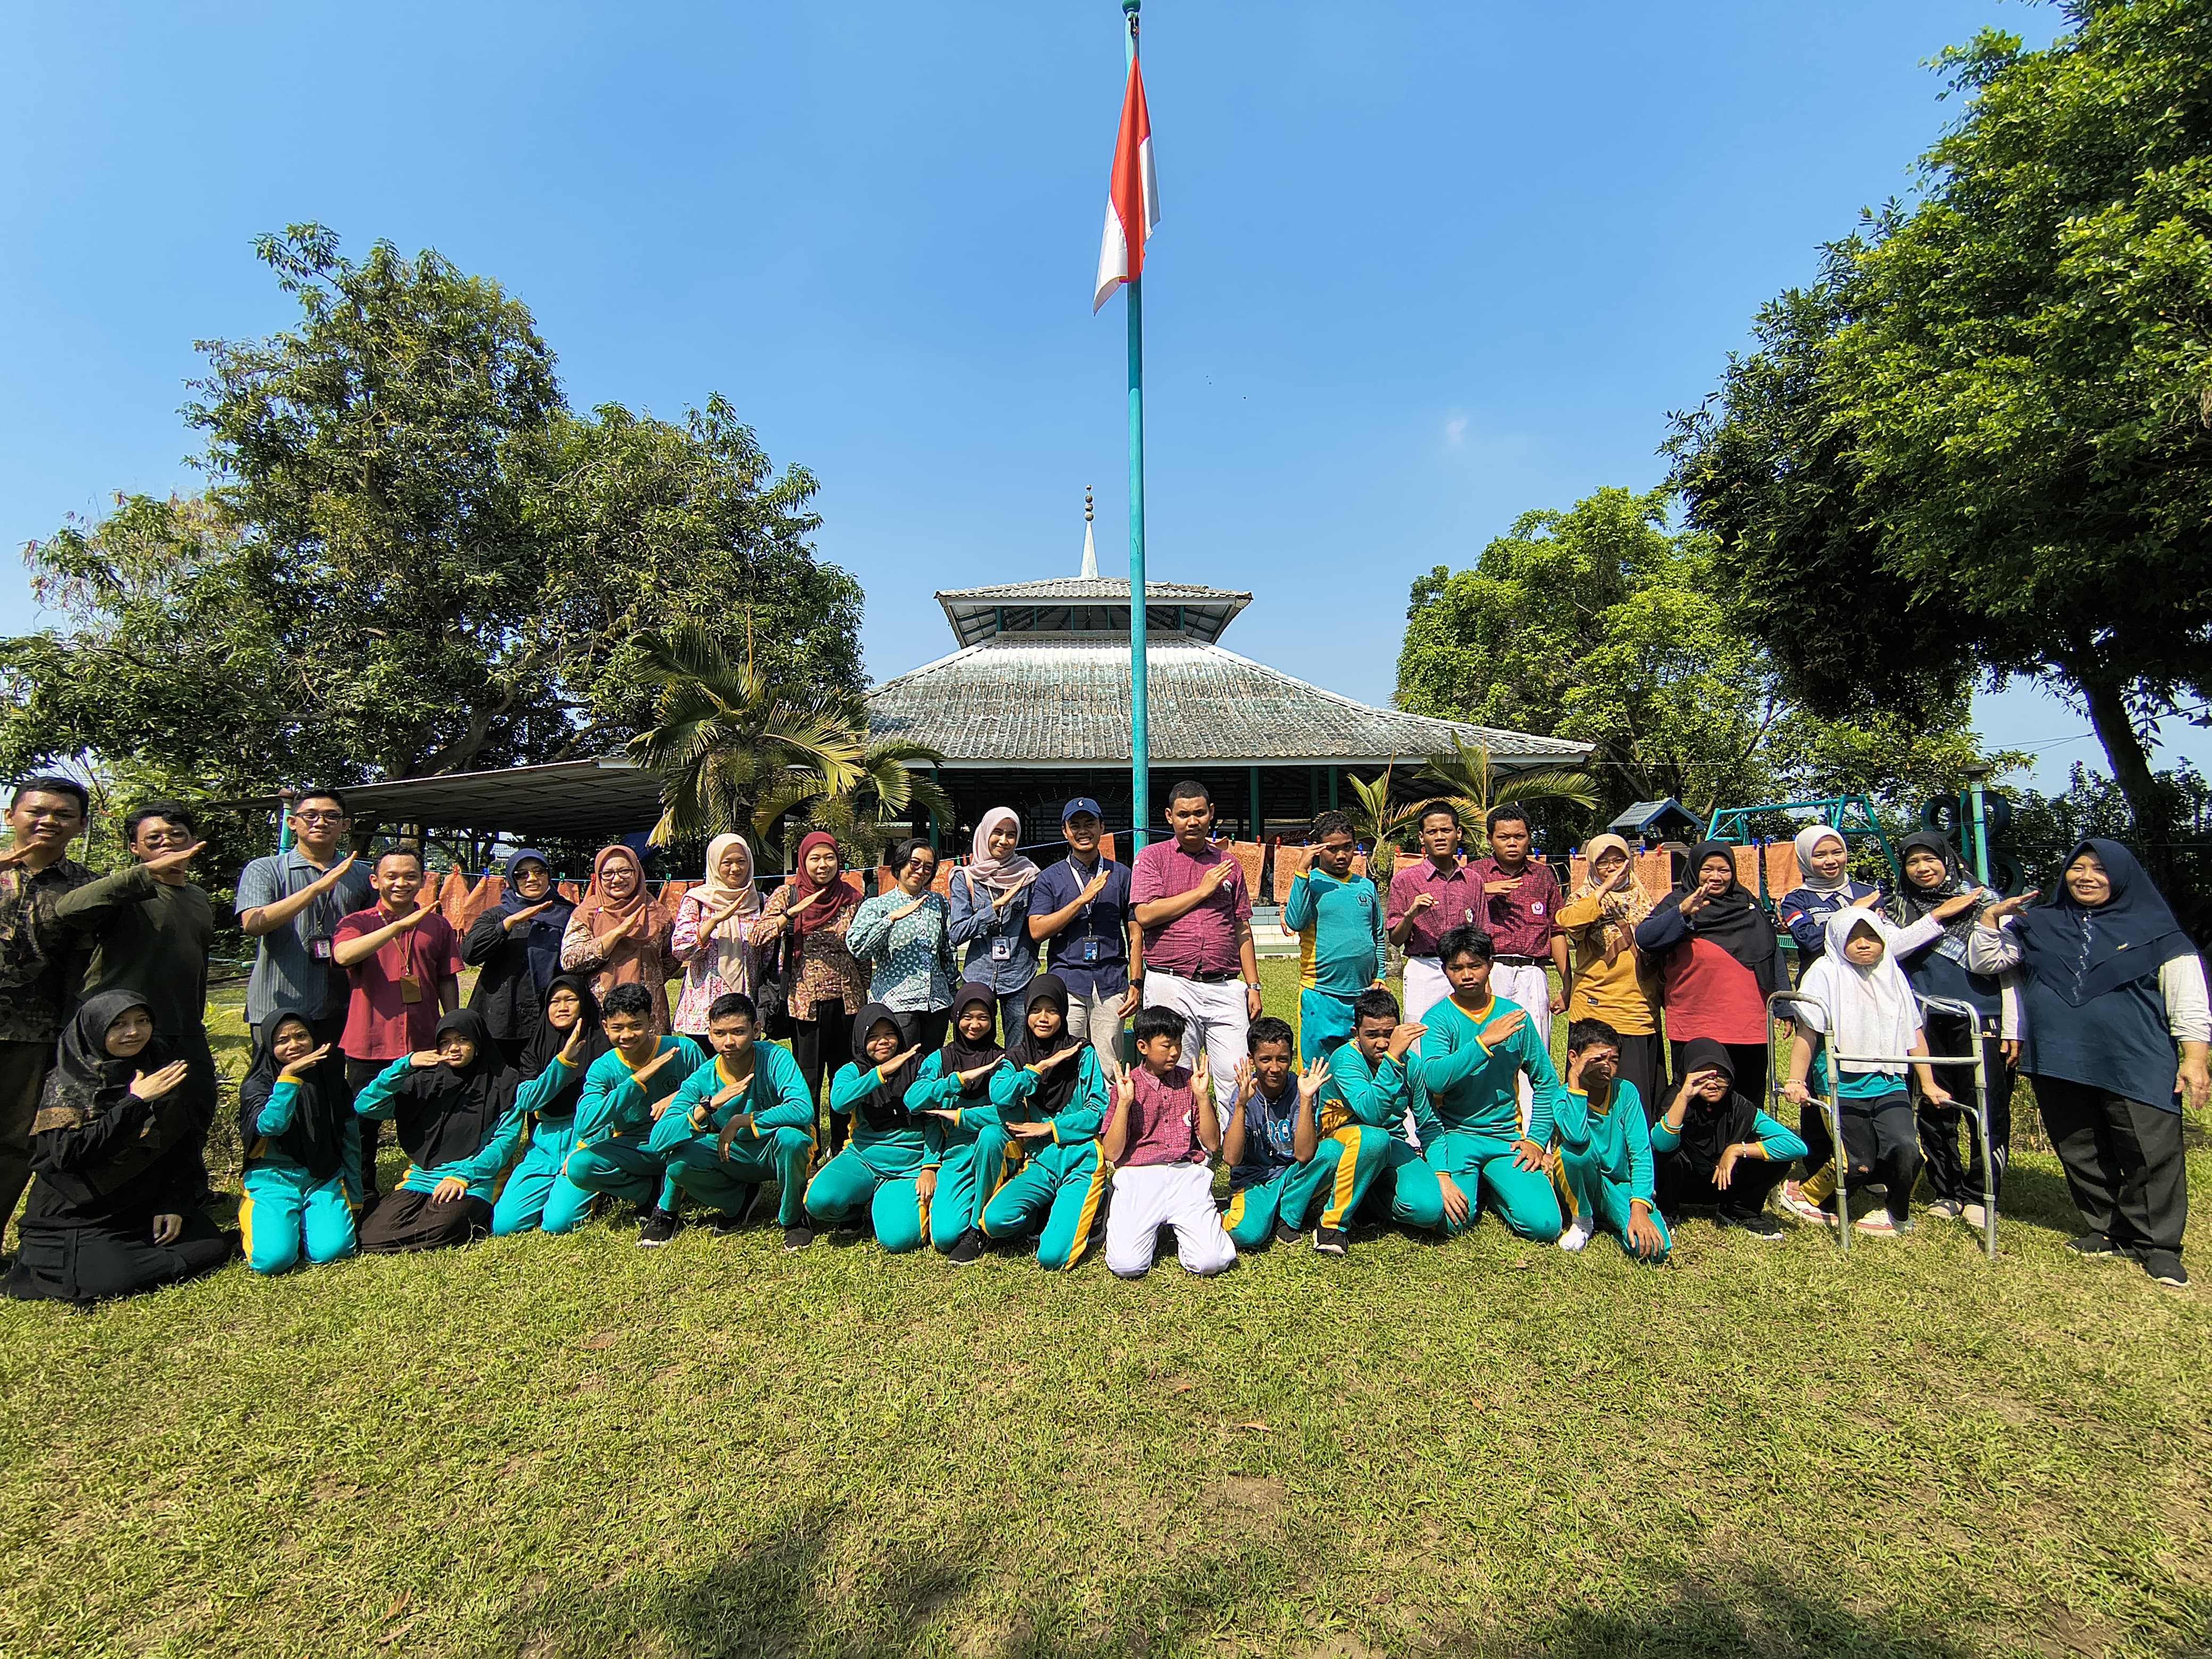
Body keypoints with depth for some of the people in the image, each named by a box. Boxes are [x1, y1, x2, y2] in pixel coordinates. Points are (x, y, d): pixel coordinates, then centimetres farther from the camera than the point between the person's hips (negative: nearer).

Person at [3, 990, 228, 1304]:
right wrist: (135, 1102, -26)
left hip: (148, 1204, 4)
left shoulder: (161, 1065, 1)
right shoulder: (68, 1081, -10)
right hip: (79, 1214, -4)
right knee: (114, 1277, -25)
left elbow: (183, 1146, 4)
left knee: (213, 1248, -13)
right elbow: (67, 1153, -22)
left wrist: (174, 1204, -6)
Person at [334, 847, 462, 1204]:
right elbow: (343, 955, -24)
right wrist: (400, 925, -32)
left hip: (424, 1044, 2)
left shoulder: (437, 926, 7)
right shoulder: (357, 923, -1)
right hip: (370, 1044, -1)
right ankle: (363, 1196, 26)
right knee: (364, 1124, 10)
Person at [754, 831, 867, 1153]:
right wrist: (793, 912, -22)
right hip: (806, 996, -2)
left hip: (847, 996, 2)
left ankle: (843, 1144, 23)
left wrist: (866, 989, 13)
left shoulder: (851, 896, 6)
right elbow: (758, 936, -11)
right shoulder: (787, 895, 0)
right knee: (808, 1076, 3)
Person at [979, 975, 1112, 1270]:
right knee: (995, 1220, -26)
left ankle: (1079, 1212, 12)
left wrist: (1048, 1128, -4)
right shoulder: (1015, 1059, 9)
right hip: (1039, 1162, 3)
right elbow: (999, 1096, -12)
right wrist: (1042, 1066, -10)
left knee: (1053, 1256, -19)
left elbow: (1099, 1112, -1)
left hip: (1082, 1160, -2)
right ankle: (1058, 1211, 3)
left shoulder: (1083, 1054, 4)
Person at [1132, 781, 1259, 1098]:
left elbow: (1242, 929, 17)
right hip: (1171, 985, -2)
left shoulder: (1228, 863, 17)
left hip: (1224, 988, 3)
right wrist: (1202, 891, -3)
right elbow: (1145, 914, -8)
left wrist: (1253, 987, 10)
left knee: (1237, 1077, -4)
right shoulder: (1152, 857, 7)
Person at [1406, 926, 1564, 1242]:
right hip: (1455, 1134, -2)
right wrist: (1484, 1042, -23)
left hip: (1507, 1136, 3)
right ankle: (1472, 1183, 13)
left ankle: (1493, 1189, 16)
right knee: (1455, 1220, -22)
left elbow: (1546, 1081, 11)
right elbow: (1434, 1079, -23)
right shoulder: (1439, 1018, -6)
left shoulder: (1514, 1015, 3)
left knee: (1544, 1224, -15)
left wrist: (1537, 1139, 2)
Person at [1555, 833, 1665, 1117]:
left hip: (1640, 1011, 4)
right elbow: (1567, 921, -21)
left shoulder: (1641, 898, 17)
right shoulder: (1585, 897, 3)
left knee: (1639, 1091, 7)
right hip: (1597, 1011, -4)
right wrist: (1605, 888, -20)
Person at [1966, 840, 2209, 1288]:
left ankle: (2157, 1245, 9)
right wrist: (1991, 918, -1)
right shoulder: (2038, 926, 12)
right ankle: (2104, 1231, 22)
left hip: (2137, 1066, -2)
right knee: (2082, 1154, 9)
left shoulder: (2153, 931, 6)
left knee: (2152, 1155, -4)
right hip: (2059, 1064, 3)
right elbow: (1983, 962, 12)